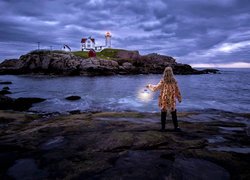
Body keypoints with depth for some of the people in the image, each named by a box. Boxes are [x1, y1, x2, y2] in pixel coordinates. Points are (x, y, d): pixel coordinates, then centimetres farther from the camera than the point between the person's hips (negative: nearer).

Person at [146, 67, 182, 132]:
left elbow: (155, 88, -3)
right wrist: (179, 98, 12)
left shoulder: (163, 81, -11)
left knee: (163, 114, 9)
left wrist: (149, 85, 14)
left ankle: (163, 127, 14)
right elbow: (177, 90, 1)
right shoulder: (174, 81, -6)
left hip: (164, 100, -1)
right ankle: (176, 127, 11)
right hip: (172, 100, 1)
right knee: (174, 114, 10)